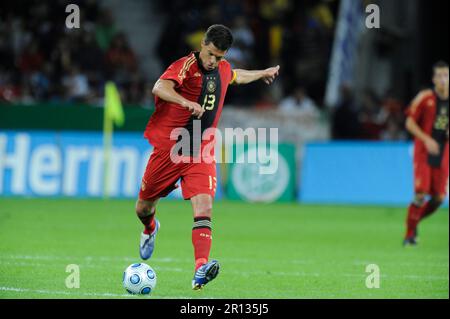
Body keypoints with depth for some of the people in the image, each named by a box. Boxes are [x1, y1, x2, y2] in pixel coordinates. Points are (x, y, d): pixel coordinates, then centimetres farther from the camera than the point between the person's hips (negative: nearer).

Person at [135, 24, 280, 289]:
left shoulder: (223, 69, 8)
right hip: (169, 148, -3)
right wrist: (186, 102, -49)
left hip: (201, 153, 3)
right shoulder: (186, 66, -13)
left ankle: (201, 270, -31)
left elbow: (236, 76, 35)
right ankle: (150, 229, 50)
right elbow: (159, 88, -33)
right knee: (144, 207, 12)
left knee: (204, 205, -19)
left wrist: (263, 73, 50)